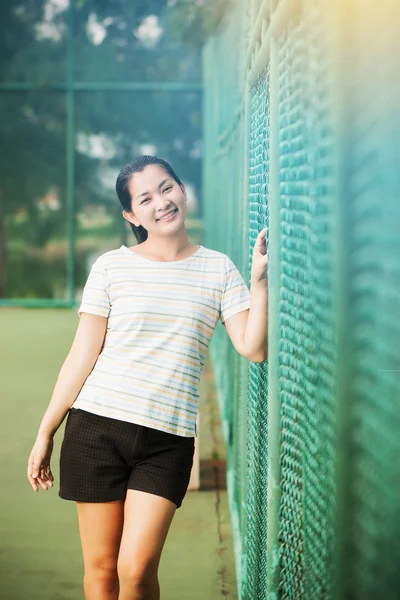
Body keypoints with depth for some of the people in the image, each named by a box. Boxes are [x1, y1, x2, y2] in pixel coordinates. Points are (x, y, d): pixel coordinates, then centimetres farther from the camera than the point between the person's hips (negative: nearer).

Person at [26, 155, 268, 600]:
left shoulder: (218, 269, 6)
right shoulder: (111, 267, 3)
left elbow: (253, 347, -4)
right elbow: (82, 357, 3)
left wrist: (260, 279, -13)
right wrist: (45, 434, 2)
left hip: (168, 440, 0)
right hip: (96, 428, 0)